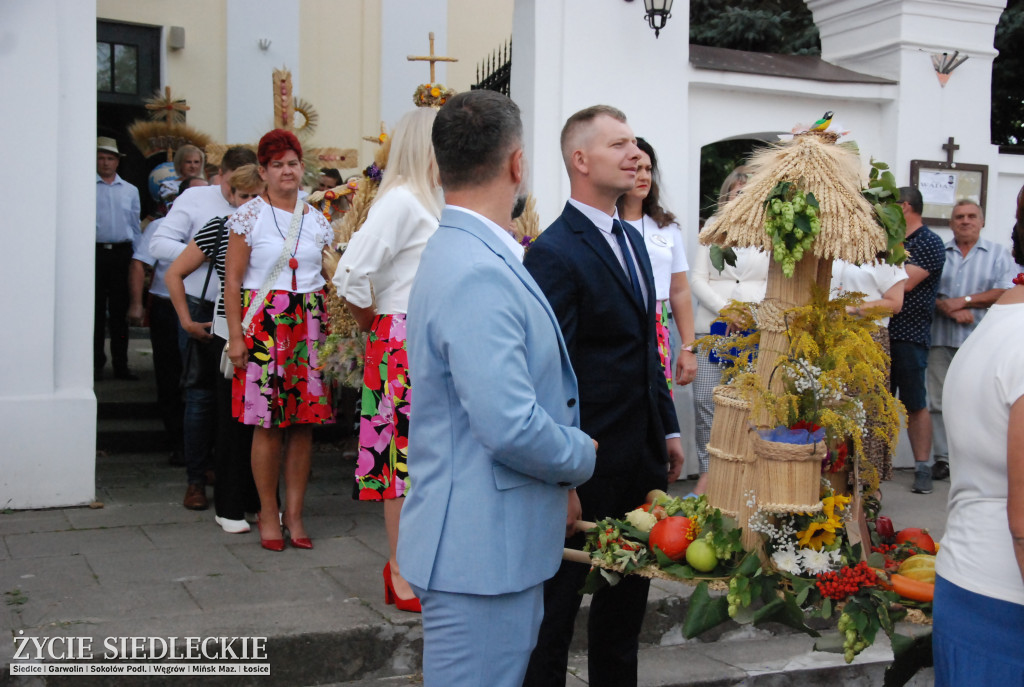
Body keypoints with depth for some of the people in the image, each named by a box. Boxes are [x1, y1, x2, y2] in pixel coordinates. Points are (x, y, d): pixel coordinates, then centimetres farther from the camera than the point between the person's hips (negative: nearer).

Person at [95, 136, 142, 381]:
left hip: (122, 253, 2)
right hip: (95, 251, -2)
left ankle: (121, 364, 10)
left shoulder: (130, 191, 14)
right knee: (96, 309, 1)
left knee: (120, 310, 5)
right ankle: (96, 365, 7)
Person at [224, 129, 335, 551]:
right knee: (267, 424, -3)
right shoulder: (249, 215, 2)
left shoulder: (317, 221, 12)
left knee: (305, 422, 3)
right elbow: (232, 280, -1)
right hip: (264, 323, -3)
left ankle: (294, 514, 13)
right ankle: (268, 514, 10)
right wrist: (235, 335, -8)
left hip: (310, 325, 3)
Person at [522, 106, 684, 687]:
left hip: (642, 458, 9)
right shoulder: (554, 253, -17)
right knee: (559, 599, 8)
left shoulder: (632, 239, 11)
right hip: (589, 467, -8)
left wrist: (669, 427, 15)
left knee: (629, 594, 20)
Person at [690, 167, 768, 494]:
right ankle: (708, 470, 6)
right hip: (712, 325, 1)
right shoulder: (713, 228, 11)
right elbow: (698, 279, 5)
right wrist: (725, 309, -8)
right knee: (706, 399, -5)